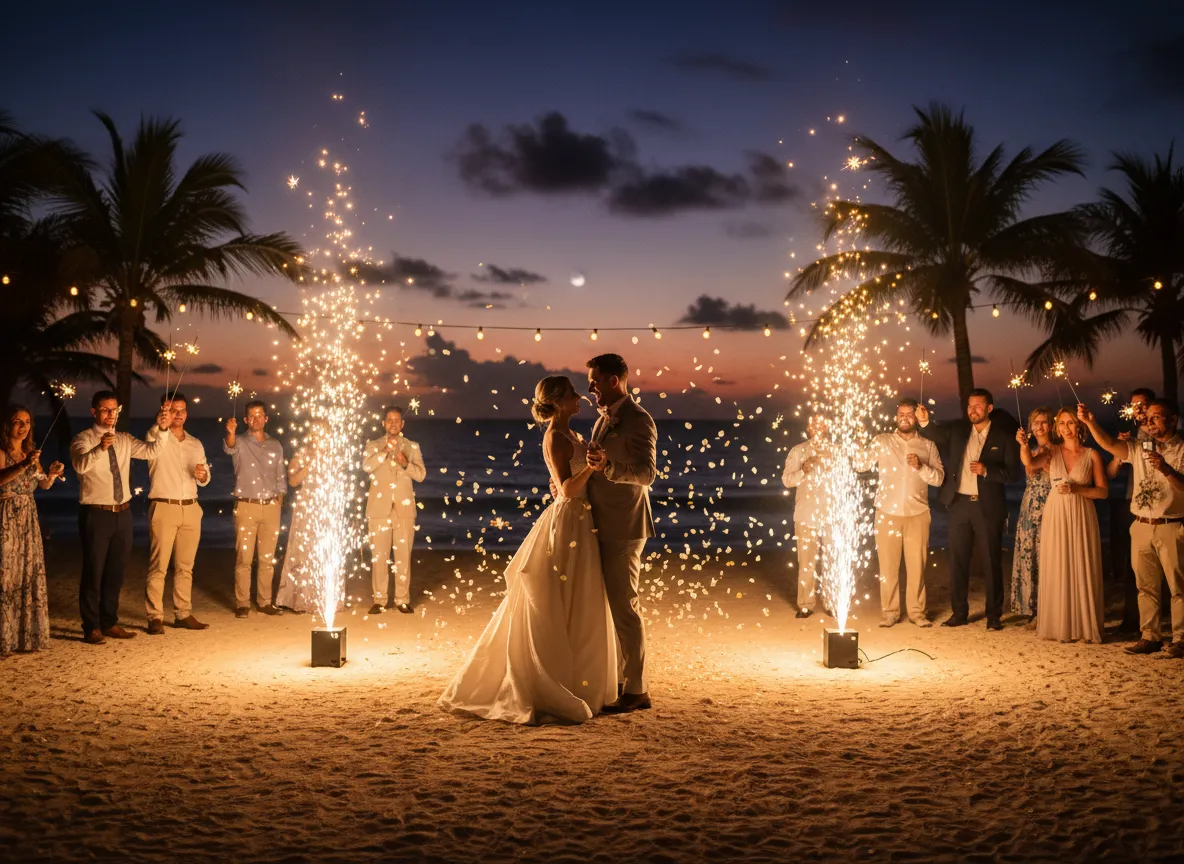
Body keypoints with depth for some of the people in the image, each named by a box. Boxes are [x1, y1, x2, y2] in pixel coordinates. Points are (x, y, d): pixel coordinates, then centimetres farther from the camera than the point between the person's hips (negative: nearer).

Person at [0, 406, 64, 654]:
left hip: (28, 521, 6)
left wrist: (52, 474, -4)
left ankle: (27, 635, 14)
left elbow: (43, 485, 16)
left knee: (30, 575, 6)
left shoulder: (31, 453, 13)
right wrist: (24, 466, -38)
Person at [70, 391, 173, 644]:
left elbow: (150, 451, -5)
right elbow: (80, 465, -25)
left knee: (115, 571, 14)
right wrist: (100, 448, -43)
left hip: (122, 513, 5)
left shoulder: (124, 440, 10)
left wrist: (162, 429, -23)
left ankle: (110, 623, 26)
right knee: (94, 572, 1)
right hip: (96, 514, -5)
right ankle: (92, 628, 11)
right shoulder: (83, 440, -6)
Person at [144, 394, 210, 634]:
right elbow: (154, 439, -23)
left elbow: (204, 479, 18)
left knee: (185, 566, 7)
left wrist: (203, 475, -4)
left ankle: (183, 614, 13)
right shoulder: (156, 437, 2)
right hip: (164, 507, -5)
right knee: (158, 565, -5)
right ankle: (155, 617, -1)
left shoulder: (195, 444, 16)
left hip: (191, 508, 5)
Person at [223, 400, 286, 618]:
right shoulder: (240, 443, 2)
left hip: (271, 507, 3)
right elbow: (229, 448, -23)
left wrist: (279, 505, 8)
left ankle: (265, 601, 14)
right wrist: (231, 432, -45)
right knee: (244, 558, -4)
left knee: (267, 558, 6)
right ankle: (242, 604, 2)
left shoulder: (276, 446, 12)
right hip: (246, 507, -3)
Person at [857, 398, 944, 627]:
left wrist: (921, 467, -16)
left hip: (917, 514, 1)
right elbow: (862, 465, -3)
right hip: (887, 513, -1)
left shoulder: (928, 446, 9)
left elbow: (939, 478, 1)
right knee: (888, 565, 2)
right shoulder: (882, 441, 7)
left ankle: (917, 611, 13)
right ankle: (889, 612, 10)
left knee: (916, 565, 3)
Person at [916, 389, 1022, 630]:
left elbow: (1015, 472, -5)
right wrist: (924, 421, -28)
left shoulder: (1003, 437, -1)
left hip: (988, 507, -3)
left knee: (992, 561, 3)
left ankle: (994, 615, 11)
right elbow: (936, 435, -8)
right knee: (957, 561, 7)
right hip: (959, 504, 3)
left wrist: (987, 471, -19)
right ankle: (959, 613, 16)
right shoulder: (957, 429, 7)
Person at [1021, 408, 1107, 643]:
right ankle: (1058, 625, 12)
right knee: (1056, 572, 3)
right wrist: (1023, 444, -35)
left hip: (1081, 518, -1)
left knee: (1082, 572, 2)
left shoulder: (1092, 455, 2)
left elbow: (1102, 491, 0)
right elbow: (1030, 463, -16)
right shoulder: (1053, 452, 4)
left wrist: (1076, 488, -15)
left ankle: (1084, 626, 12)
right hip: (1055, 517, 1)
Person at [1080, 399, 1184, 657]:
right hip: (1141, 527, 4)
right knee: (1145, 586, 9)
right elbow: (1109, 444, -5)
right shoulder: (1140, 448, 9)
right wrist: (1090, 422, -19)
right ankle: (1149, 636, 17)